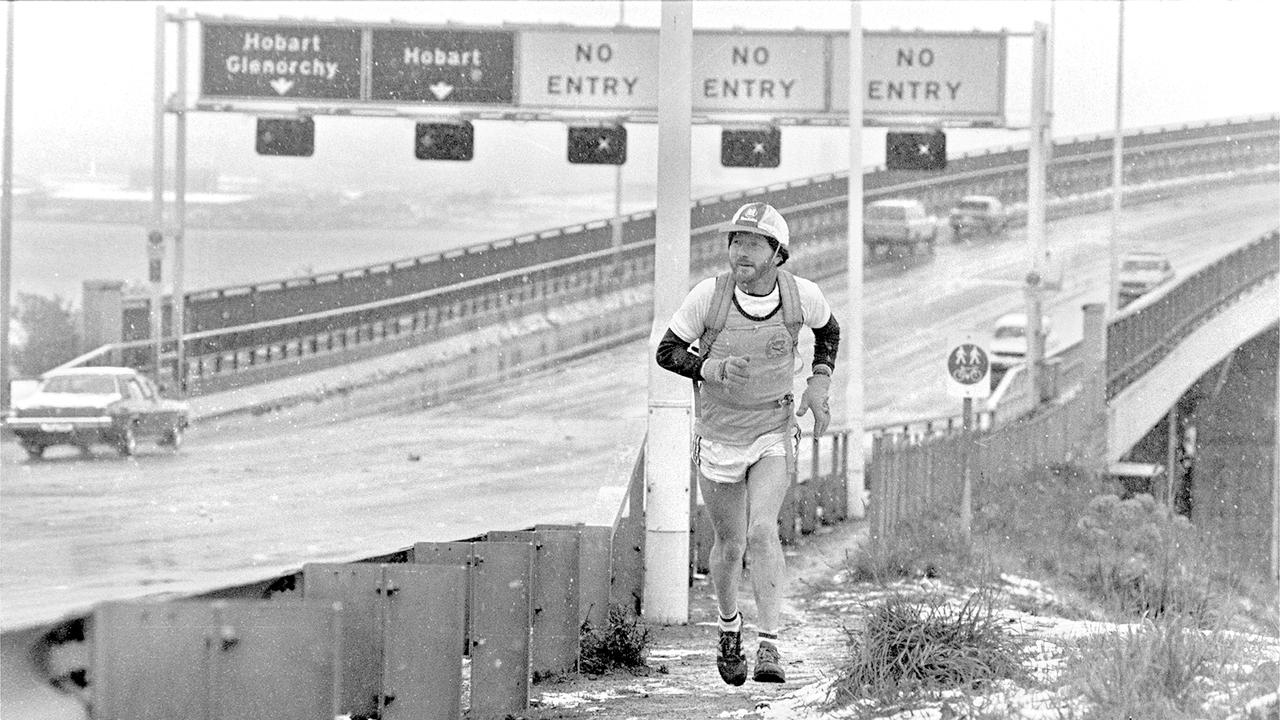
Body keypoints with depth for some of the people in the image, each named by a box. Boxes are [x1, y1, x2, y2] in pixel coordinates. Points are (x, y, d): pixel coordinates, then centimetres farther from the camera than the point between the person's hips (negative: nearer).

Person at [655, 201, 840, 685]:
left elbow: (828, 331, 11)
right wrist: (710, 367, -26)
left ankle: (770, 646, -20)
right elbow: (667, 352, -8)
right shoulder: (709, 295, -17)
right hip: (718, 439, 1)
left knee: (762, 531, -20)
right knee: (730, 544, 10)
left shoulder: (801, 295, -12)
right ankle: (728, 626, 39)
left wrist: (819, 383, -1)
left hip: (774, 435, 0)